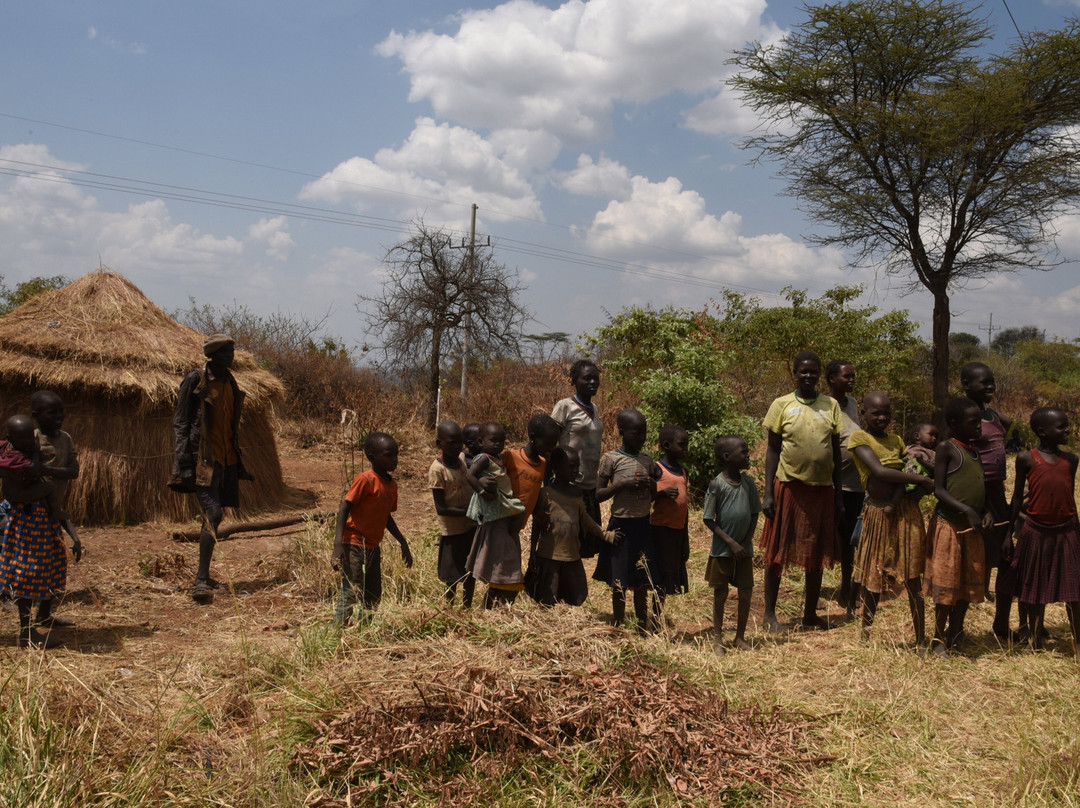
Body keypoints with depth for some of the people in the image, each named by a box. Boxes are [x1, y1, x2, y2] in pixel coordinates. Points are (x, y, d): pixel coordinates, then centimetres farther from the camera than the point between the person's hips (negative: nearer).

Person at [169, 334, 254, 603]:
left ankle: (203, 577, 20)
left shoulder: (230, 383, 15)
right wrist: (184, 462, -15)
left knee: (213, 517, 11)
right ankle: (201, 580, -15)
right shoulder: (196, 381, -7)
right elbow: (180, 422, -8)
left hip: (226, 459, 7)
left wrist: (238, 460, 20)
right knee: (213, 514, -17)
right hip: (203, 459, -7)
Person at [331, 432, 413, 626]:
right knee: (350, 592, -12)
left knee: (373, 597, 13)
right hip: (353, 544, -8)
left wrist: (403, 543, 21)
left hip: (373, 547, 9)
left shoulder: (392, 484, 9)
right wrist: (338, 545, -26)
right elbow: (344, 510, -17)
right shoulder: (365, 480, -15)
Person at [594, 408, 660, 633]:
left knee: (642, 579, 11)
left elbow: (657, 495, 15)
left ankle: (643, 624, 23)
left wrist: (651, 485, -8)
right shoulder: (611, 459, -7)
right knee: (619, 581, 4)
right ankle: (618, 625, 18)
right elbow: (597, 495, -8)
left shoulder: (648, 461, 6)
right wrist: (623, 484, -20)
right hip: (621, 525, -4)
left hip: (643, 524, 4)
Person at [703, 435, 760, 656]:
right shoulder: (717, 484, -13)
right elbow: (708, 519, -11)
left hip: (744, 549, 4)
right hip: (722, 549, -4)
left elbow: (754, 514, 6)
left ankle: (740, 637, 23)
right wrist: (730, 542, -14)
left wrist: (747, 542, -5)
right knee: (720, 594, 7)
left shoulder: (748, 482, 0)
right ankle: (718, 639, 20)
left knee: (746, 592, 8)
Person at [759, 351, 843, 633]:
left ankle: (810, 613, 23)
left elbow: (836, 452, 10)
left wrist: (838, 494, 8)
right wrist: (768, 493, -7)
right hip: (788, 486, -3)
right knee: (776, 551, 2)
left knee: (818, 554, 10)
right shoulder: (782, 405, -1)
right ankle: (770, 614, 12)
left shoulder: (831, 406, 6)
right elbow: (772, 450, -1)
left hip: (822, 488, 3)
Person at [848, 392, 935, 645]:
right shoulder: (859, 437, -5)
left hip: (906, 511, 3)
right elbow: (879, 471, -17)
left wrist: (919, 489, -10)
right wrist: (920, 480, -16)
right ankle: (865, 633, 29)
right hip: (878, 512, -3)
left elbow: (910, 470, 12)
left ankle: (920, 640, 11)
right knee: (873, 577, 9)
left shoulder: (896, 440, 12)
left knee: (912, 578, 4)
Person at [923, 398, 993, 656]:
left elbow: (979, 488, 17)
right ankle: (939, 640, 12)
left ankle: (954, 639, 25)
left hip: (972, 528, 7)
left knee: (968, 586, 11)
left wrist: (986, 512, -1)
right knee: (947, 586, -1)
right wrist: (967, 511, -24)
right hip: (949, 525, -7)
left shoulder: (975, 450, 11)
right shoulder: (947, 448, -9)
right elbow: (939, 489, -14)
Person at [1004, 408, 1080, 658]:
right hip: (1035, 532, -2)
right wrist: (1009, 533, 2)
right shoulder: (1027, 459, -5)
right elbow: (1018, 497, 1)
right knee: (1034, 589, 11)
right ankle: (1035, 640, 26)